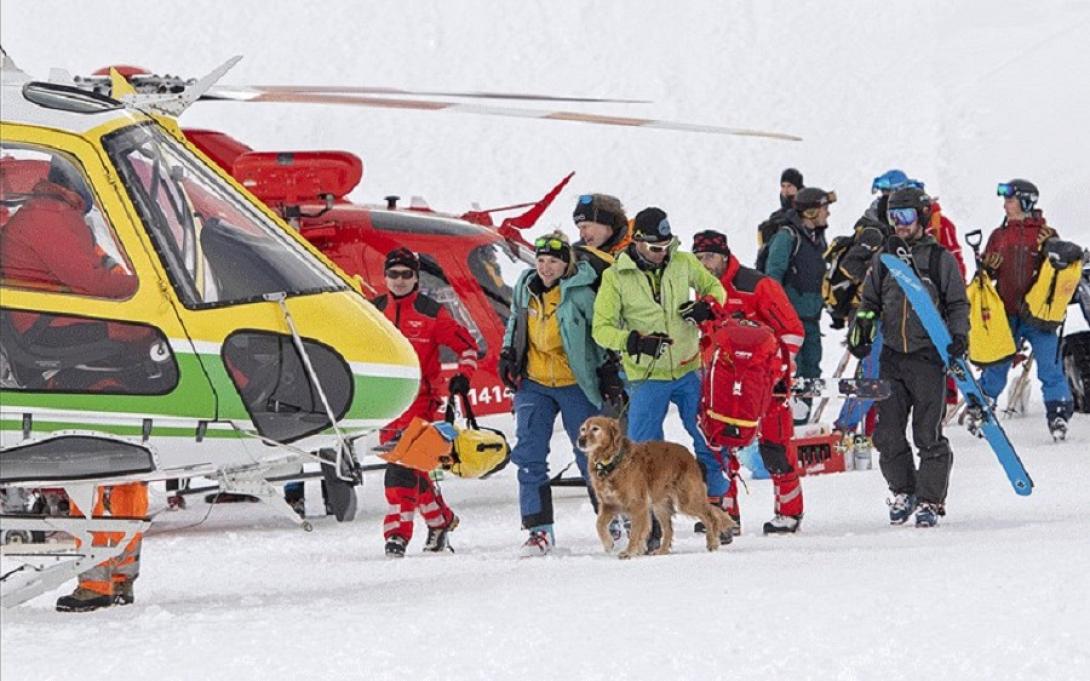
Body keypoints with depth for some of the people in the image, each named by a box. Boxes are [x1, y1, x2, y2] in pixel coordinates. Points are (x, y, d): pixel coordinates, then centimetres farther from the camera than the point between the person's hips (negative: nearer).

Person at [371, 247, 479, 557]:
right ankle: (440, 519, 28)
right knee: (409, 468, 9)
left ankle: (398, 532, -19)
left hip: (419, 400, -5)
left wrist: (463, 376, -9)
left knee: (403, 464, -18)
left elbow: (466, 344, 4)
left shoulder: (430, 313, -2)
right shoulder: (374, 311, 10)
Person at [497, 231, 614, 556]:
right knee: (529, 455, -6)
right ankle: (539, 529, -3)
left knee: (591, 455, 4)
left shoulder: (579, 294, -14)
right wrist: (507, 354, 11)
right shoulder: (525, 287, 1)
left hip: (574, 385, -4)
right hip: (533, 383, 4)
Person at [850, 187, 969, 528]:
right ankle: (903, 491, 19)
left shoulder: (940, 259, 2)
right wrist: (860, 329, 6)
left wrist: (959, 335, -9)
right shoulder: (883, 259, 13)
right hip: (892, 356, 4)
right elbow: (870, 302, 22)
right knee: (887, 433, 2)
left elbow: (958, 304, 5)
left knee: (928, 435, -4)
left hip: (929, 357, -4)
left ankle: (930, 500, 3)